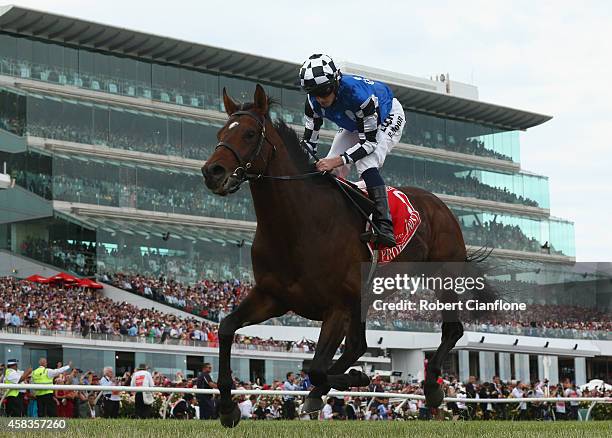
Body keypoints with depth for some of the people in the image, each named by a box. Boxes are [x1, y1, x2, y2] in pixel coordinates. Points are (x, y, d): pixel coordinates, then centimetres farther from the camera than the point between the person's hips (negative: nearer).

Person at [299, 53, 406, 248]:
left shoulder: (357, 93, -43)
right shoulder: (314, 101, -24)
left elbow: (369, 141, -38)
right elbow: (309, 140, -16)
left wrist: (339, 160, -49)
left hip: (387, 117, -7)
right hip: (353, 125, 7)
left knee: (366, 164, -31)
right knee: (329, 170, -8)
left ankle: (384, 226, -36)